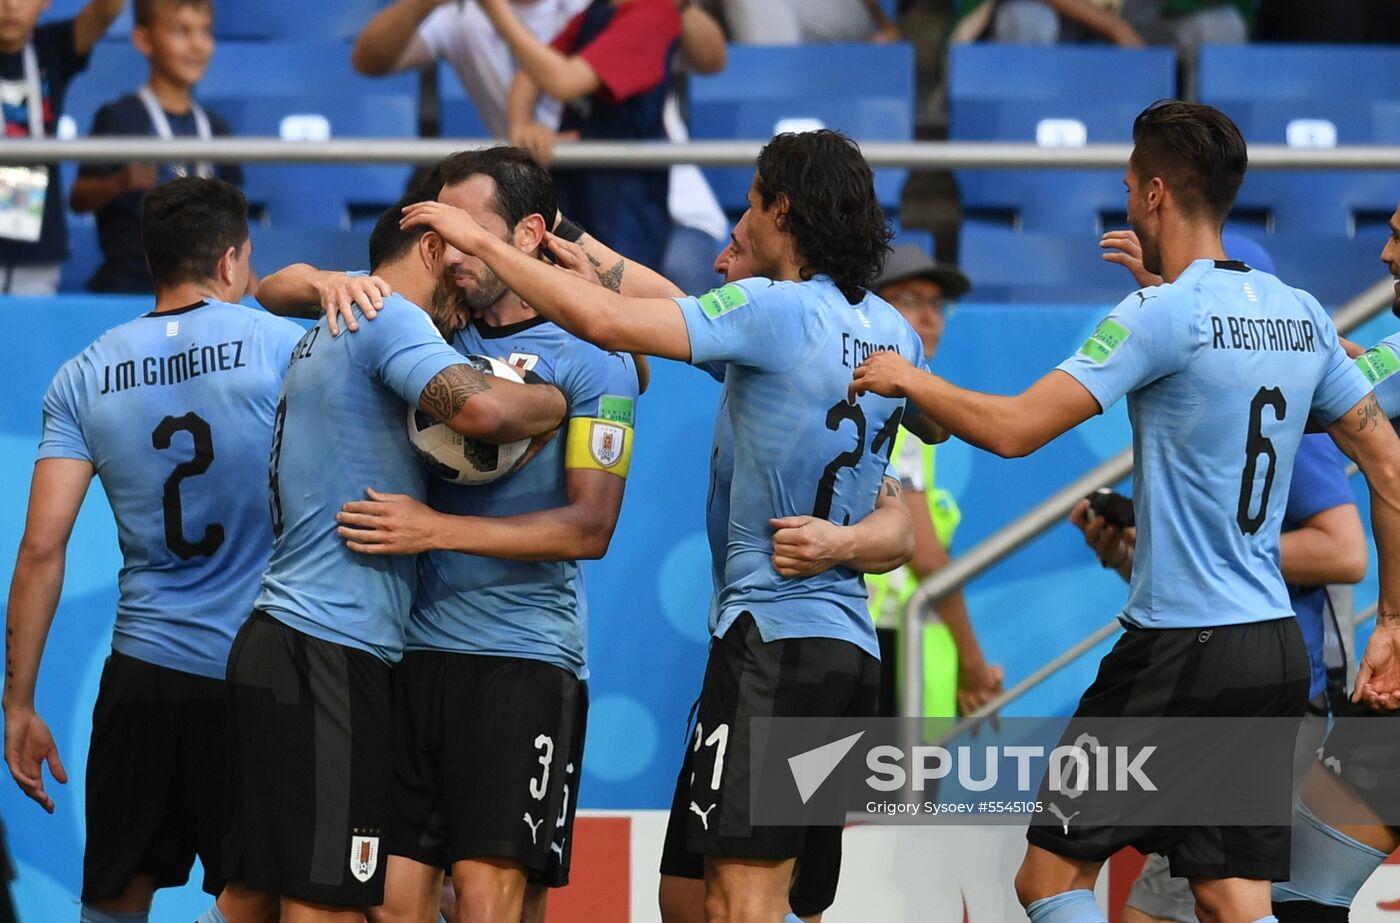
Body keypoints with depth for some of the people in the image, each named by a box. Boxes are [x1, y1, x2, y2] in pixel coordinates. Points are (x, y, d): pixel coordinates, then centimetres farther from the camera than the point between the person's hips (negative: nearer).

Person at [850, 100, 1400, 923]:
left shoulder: (1164, 314, -12)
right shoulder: (1302, 315, 10)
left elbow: (1013, 429, -15)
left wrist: (907, 379, 2)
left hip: (1182, 648, -7)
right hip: (1278, 647, 7)